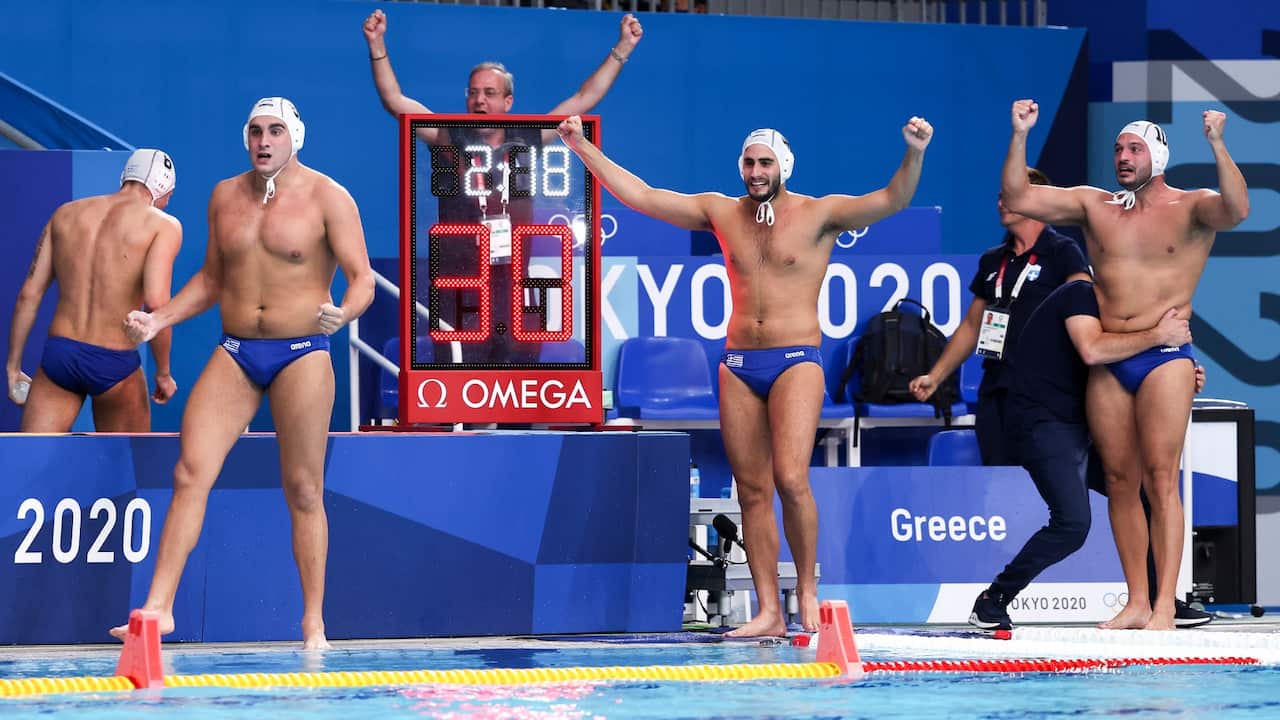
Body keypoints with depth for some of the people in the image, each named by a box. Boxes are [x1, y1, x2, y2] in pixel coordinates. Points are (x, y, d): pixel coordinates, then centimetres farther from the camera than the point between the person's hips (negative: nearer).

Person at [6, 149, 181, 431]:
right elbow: (156, 303, -17)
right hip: (114, 364, -3)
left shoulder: (66, 214, 11)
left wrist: (13, 367, 13)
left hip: (58, 354, 3)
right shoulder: (163, 225, -4)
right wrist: (163, 373, -6)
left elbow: (29, 295, 8)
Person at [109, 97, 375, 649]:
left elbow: (363, 279, -7)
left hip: (302, 355, -4)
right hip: (234, 354, 4)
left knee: (303, 489, -1)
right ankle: (158, 607, -9)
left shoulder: (327, 198, -4)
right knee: (190, 474, -8)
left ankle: (314, 623, 5)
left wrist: (343, 312, -29)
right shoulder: (225, 197, 10)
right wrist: (158, 320, 8)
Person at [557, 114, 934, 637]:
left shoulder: (818, 214, 0)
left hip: (796, 361, -4)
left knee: (791, 479, -19)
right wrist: (584, 149, 6)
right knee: (752, 491, 1)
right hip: (738, 363, 4)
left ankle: (807, 588, -1)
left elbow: (892, 201, -11)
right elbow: (641, 195, 10)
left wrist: (914, 155, -29)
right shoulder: (721, 213, 11)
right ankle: (768, 612, 3)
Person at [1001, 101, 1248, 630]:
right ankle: (1136, 602, 8)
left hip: (1164, 356, -4)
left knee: (1160, 478, -11)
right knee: (1120, 481, 4)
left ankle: (1164, 606, -14)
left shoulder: (1190, 208, 0)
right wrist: (1020, 136, -2)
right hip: (1108, 362, 4)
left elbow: (1235, 210, -21)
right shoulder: (1094, 205, 12)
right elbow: (1018, 199, 8)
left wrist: (1216, 146, -32)